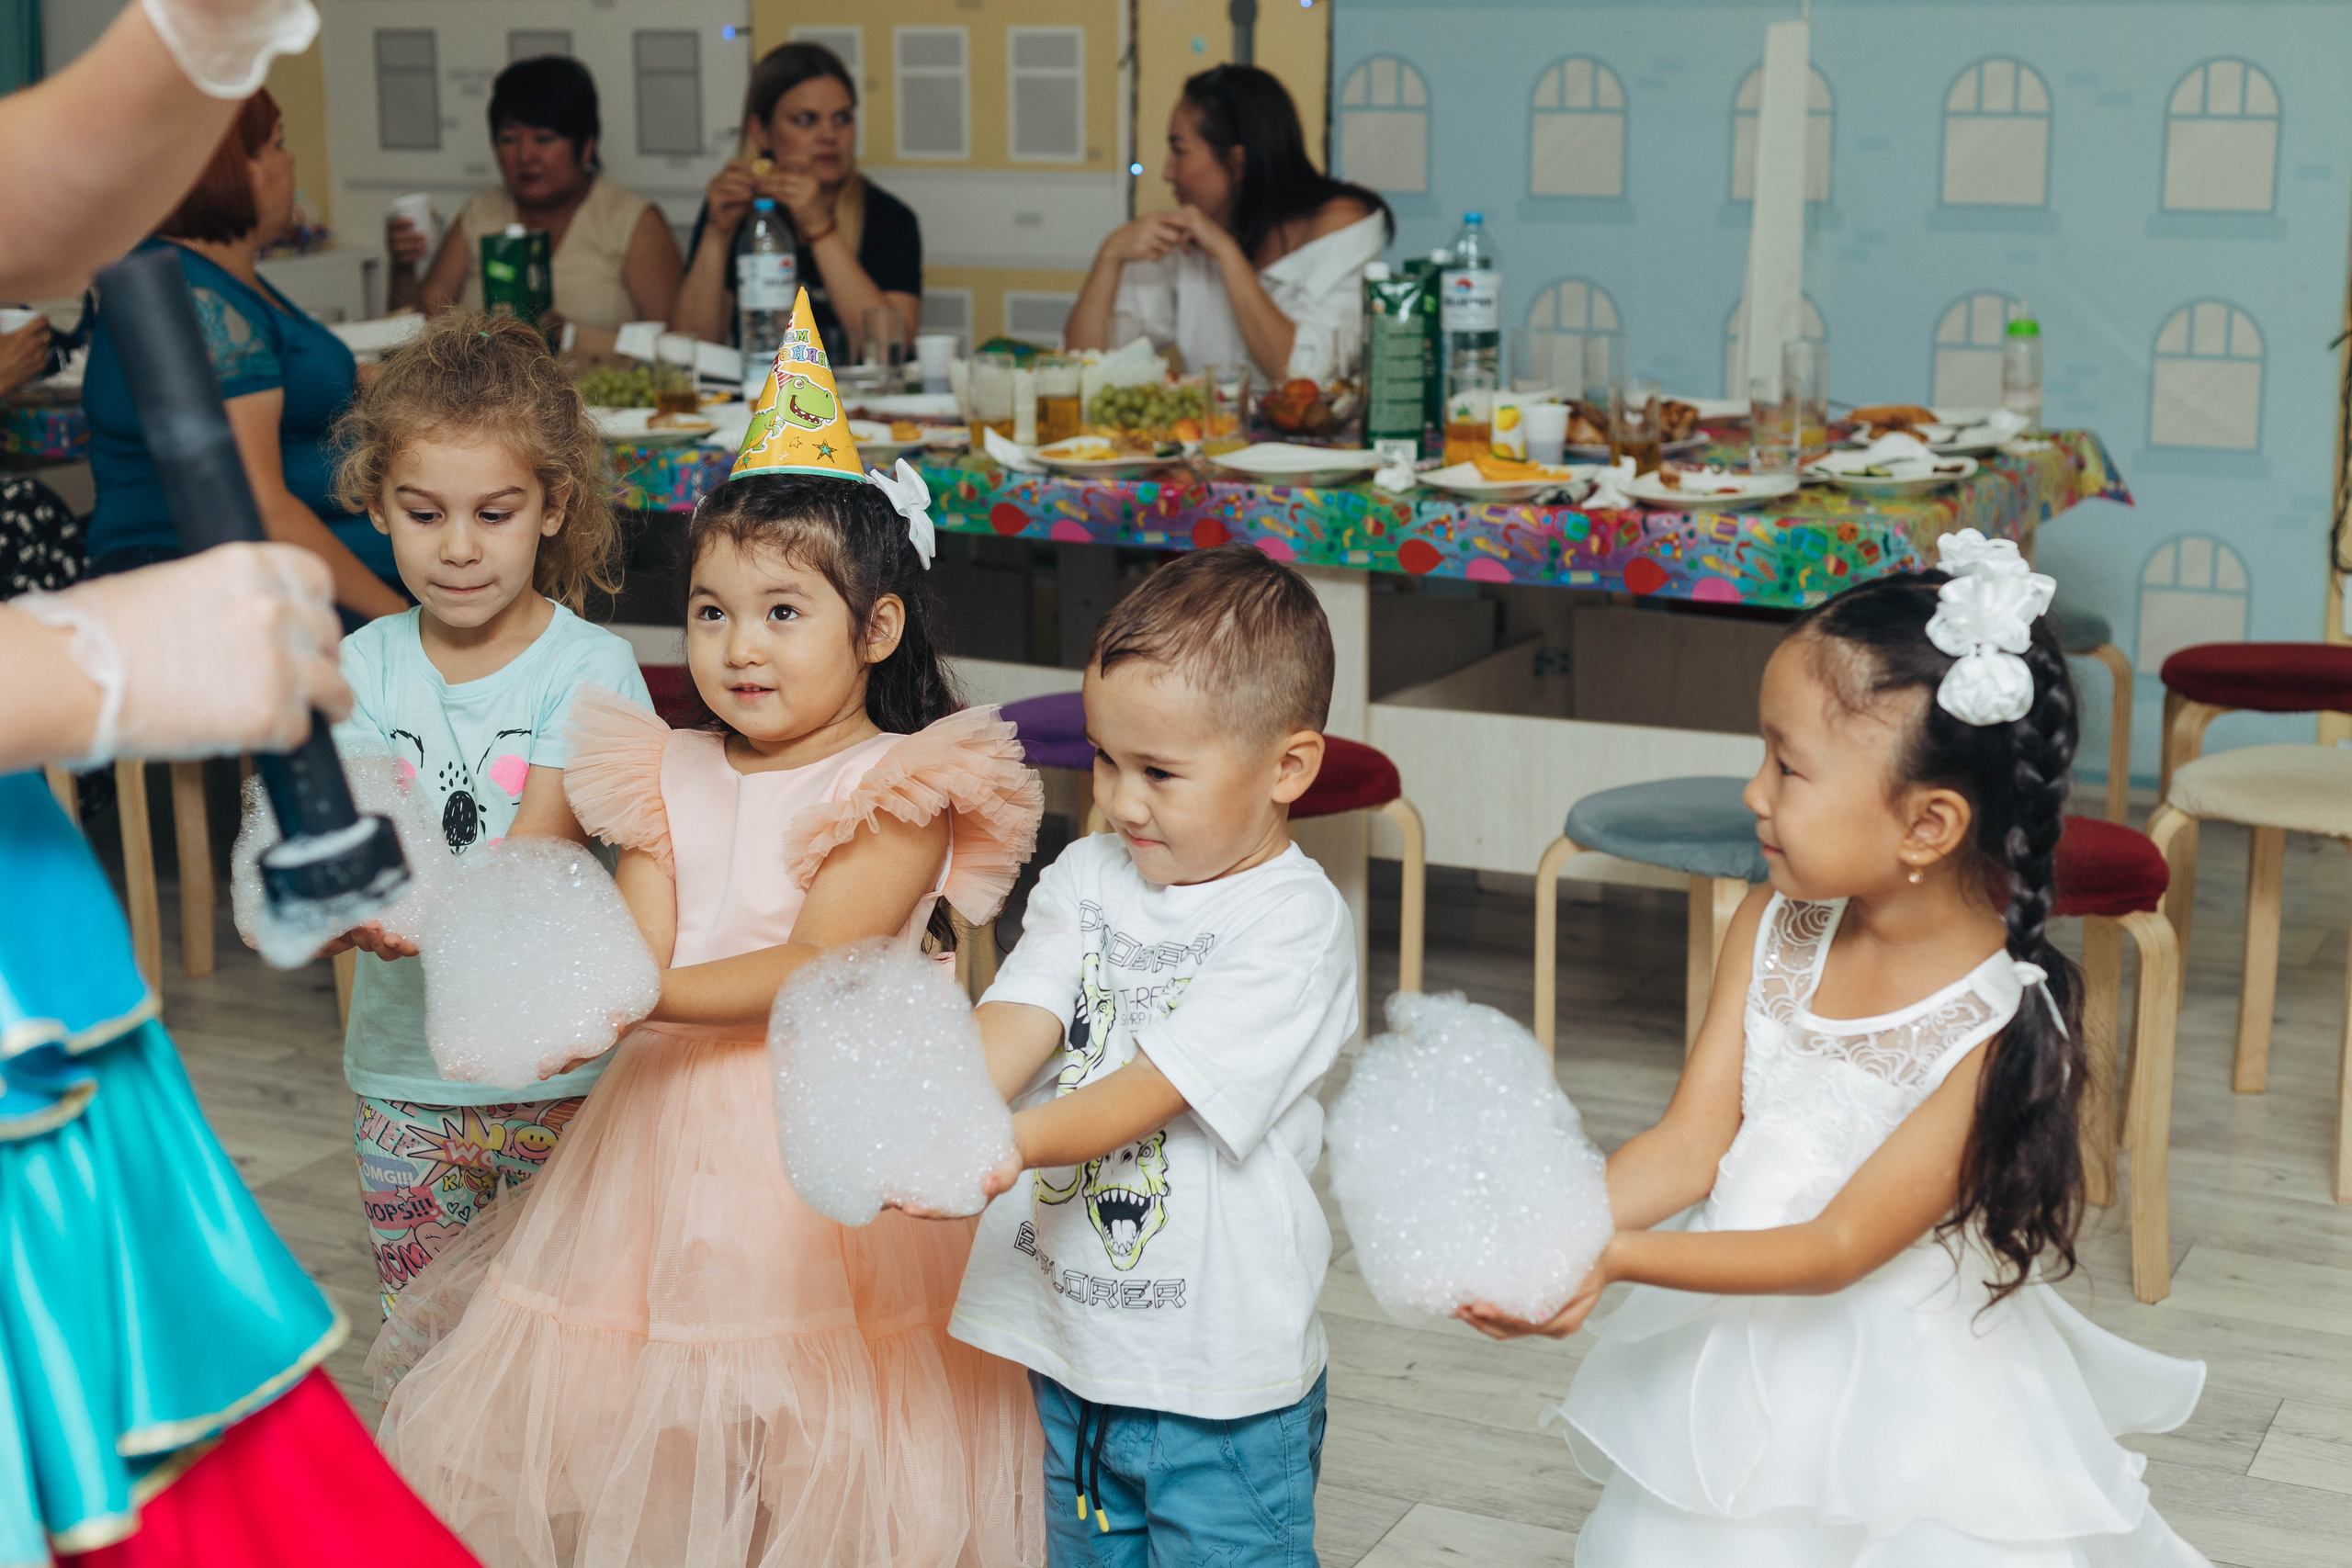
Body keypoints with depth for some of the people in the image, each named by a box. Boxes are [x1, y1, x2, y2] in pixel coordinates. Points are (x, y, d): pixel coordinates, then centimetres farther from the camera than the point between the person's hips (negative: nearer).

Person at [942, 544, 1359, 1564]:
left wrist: (1008, 1145, -37)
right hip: (1070, 1349, 6)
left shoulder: (1297, 923, -16)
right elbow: (1014, 1023, -8)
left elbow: (1155, 1088, -24)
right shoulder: (1087, 878, 4)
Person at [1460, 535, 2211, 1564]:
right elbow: (1694, 1142, -6)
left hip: (1902, 1409, -5)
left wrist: (1616, 1259, -32)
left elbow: (1838, 1249, -23)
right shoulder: (1773, 931, -5)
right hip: (1738, 1362, 5)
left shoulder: (1999, 1033, -24)